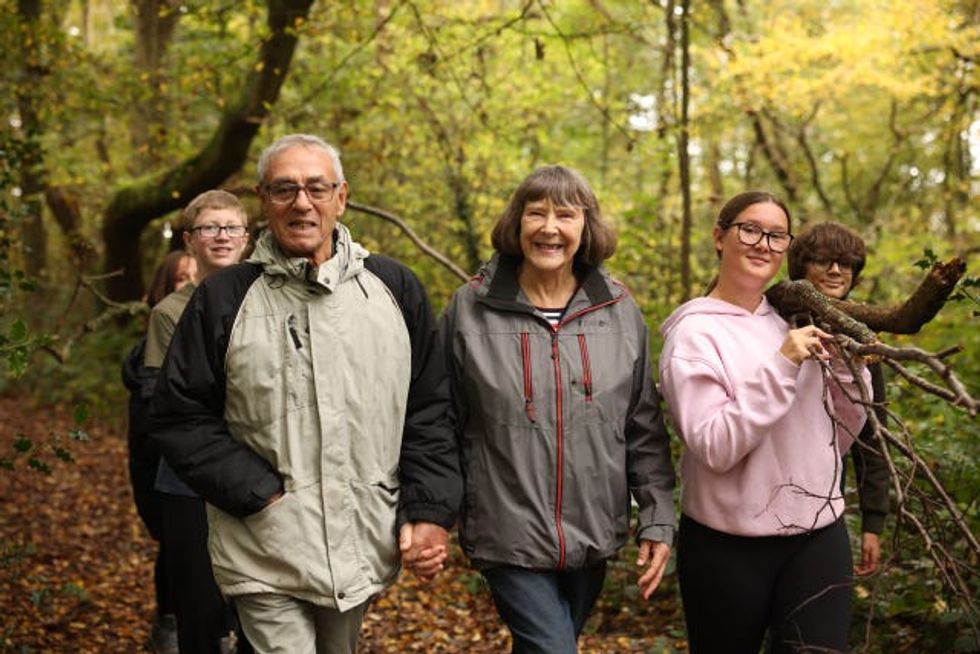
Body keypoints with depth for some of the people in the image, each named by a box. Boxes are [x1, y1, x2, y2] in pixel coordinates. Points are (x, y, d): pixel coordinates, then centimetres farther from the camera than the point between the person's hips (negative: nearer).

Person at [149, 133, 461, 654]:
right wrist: (260, 493, -11)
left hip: (365, 549, 3)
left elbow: (429, 410, 7)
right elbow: (180, 417, -2)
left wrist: (431, 512, -2)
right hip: (266, 557, -3)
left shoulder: (395, 289, 4)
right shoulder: (224, 298, -3)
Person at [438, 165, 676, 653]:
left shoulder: (620, 311, 1)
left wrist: (658, 520, 2)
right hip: (509, 537, -3)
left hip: (594, 537, 3)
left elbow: (645, 429, 6)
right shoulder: (470, 310, -6)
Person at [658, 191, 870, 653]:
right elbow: (715, 448, -19)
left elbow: (838, 439, 10)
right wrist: (782, 366, -23)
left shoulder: (794, 322, 7)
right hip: (728, 546, -4)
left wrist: (847, 366, -4)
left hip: (818, 534, 4)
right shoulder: (695, 332, -8)